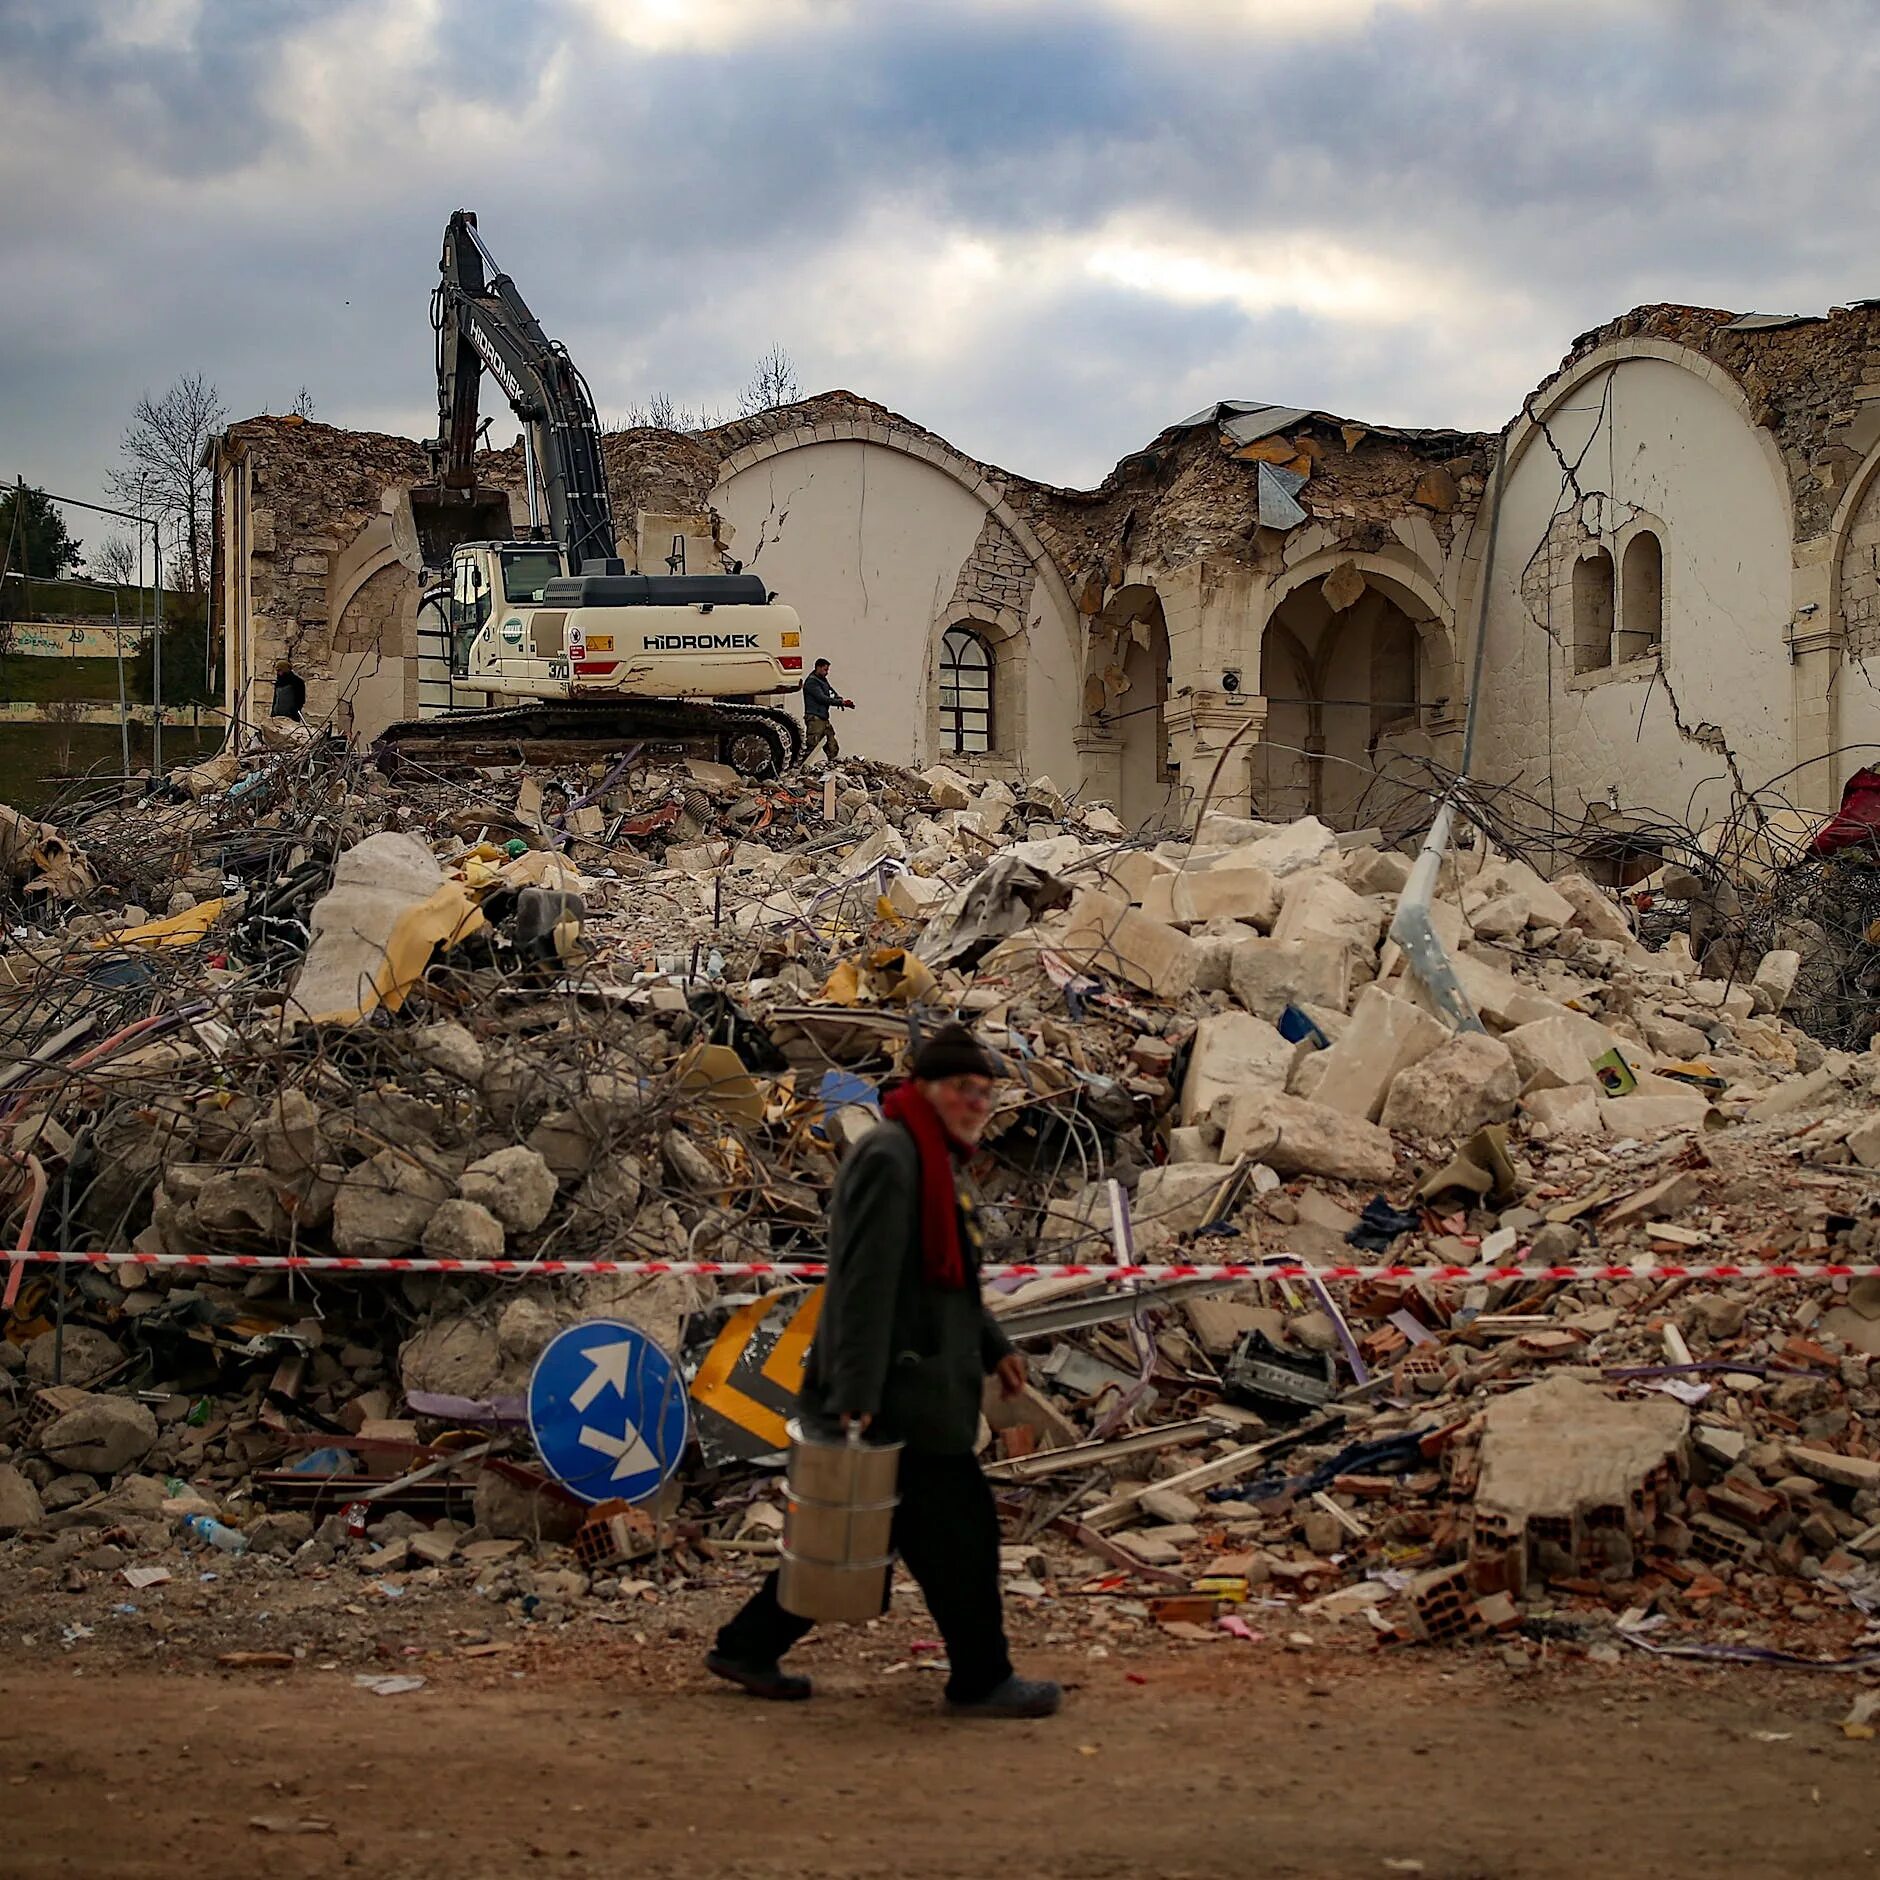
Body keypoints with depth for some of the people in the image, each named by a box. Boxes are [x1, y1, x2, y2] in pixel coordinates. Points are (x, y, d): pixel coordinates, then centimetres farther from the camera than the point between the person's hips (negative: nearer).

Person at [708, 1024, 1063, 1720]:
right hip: (898, 1389, -11)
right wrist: (857, 1393, -25)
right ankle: (981, 1681, 13)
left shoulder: (940, 1161, 17)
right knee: (959, 1529, 0)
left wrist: (992, 1347, 24)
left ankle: (747, 1648, 21)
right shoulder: (889, 1157, -16)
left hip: (918, 1387, 11)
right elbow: (865, 1282, -22)